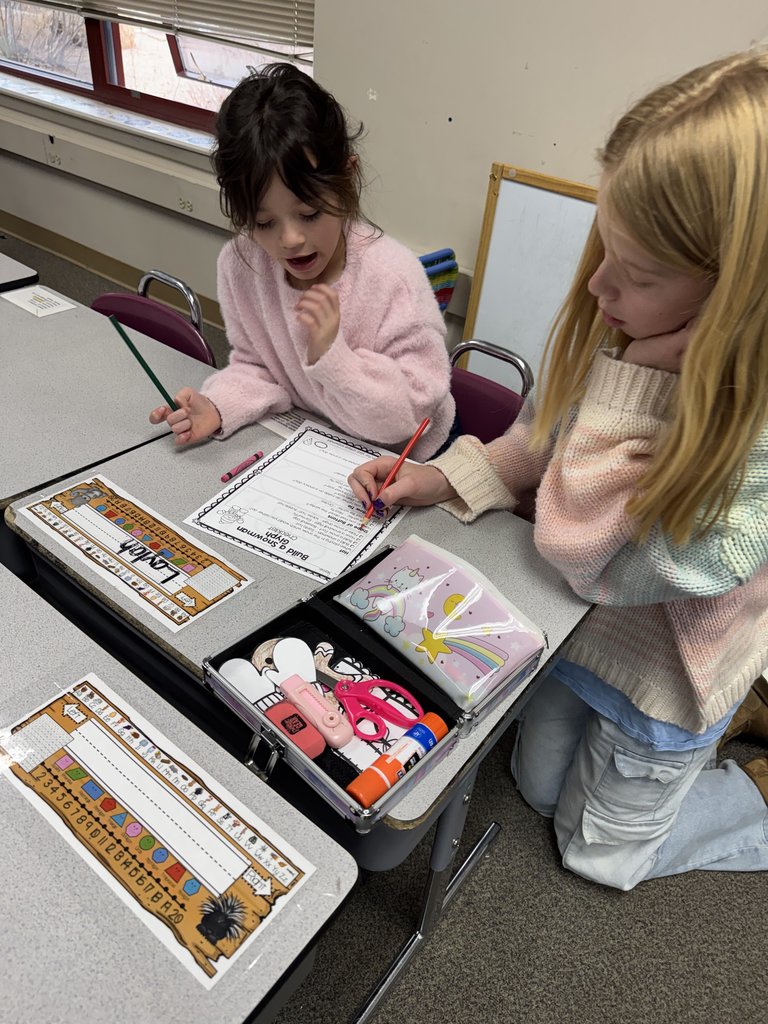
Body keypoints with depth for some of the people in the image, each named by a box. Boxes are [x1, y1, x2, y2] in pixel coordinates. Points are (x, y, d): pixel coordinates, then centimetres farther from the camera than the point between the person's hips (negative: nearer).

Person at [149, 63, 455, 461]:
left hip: (400, 461, -3)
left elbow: (412, 416, -18)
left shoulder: (392, 275, -23)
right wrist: (217, 406, -17)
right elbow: (256, 368, 3)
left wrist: (332, 354, -30)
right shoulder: (240, 263, -11)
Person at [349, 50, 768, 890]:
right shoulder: (609, 319, -21)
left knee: (598, 850, 20)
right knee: (537, 784, 29)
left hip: (668, 669, -5)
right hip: (577, 623, 5)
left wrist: (641, 369, -40)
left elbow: (593, 561, -37)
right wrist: (446, 478, -19)